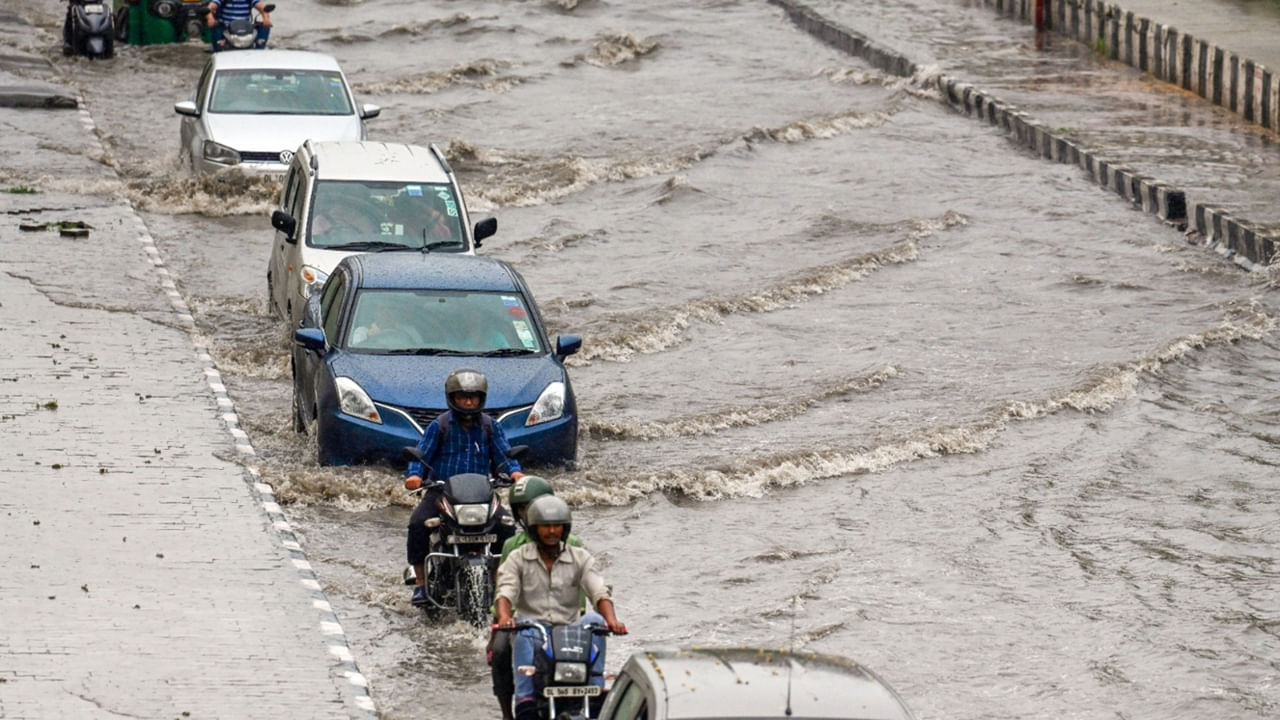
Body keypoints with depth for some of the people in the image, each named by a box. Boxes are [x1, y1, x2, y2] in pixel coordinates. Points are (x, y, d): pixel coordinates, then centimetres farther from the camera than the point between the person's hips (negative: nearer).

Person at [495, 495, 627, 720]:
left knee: (594, 620, -28)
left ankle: (596, 690, -29)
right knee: (524, 633, -35)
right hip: (532, 629, -1)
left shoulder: (580, 558, 9)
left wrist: (611, 620, -27)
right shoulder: (518, 559, 7)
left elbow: (599, 592, -5)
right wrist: (504, 617, -33)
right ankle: (525, 700, -42)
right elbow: (505, 592, -9)